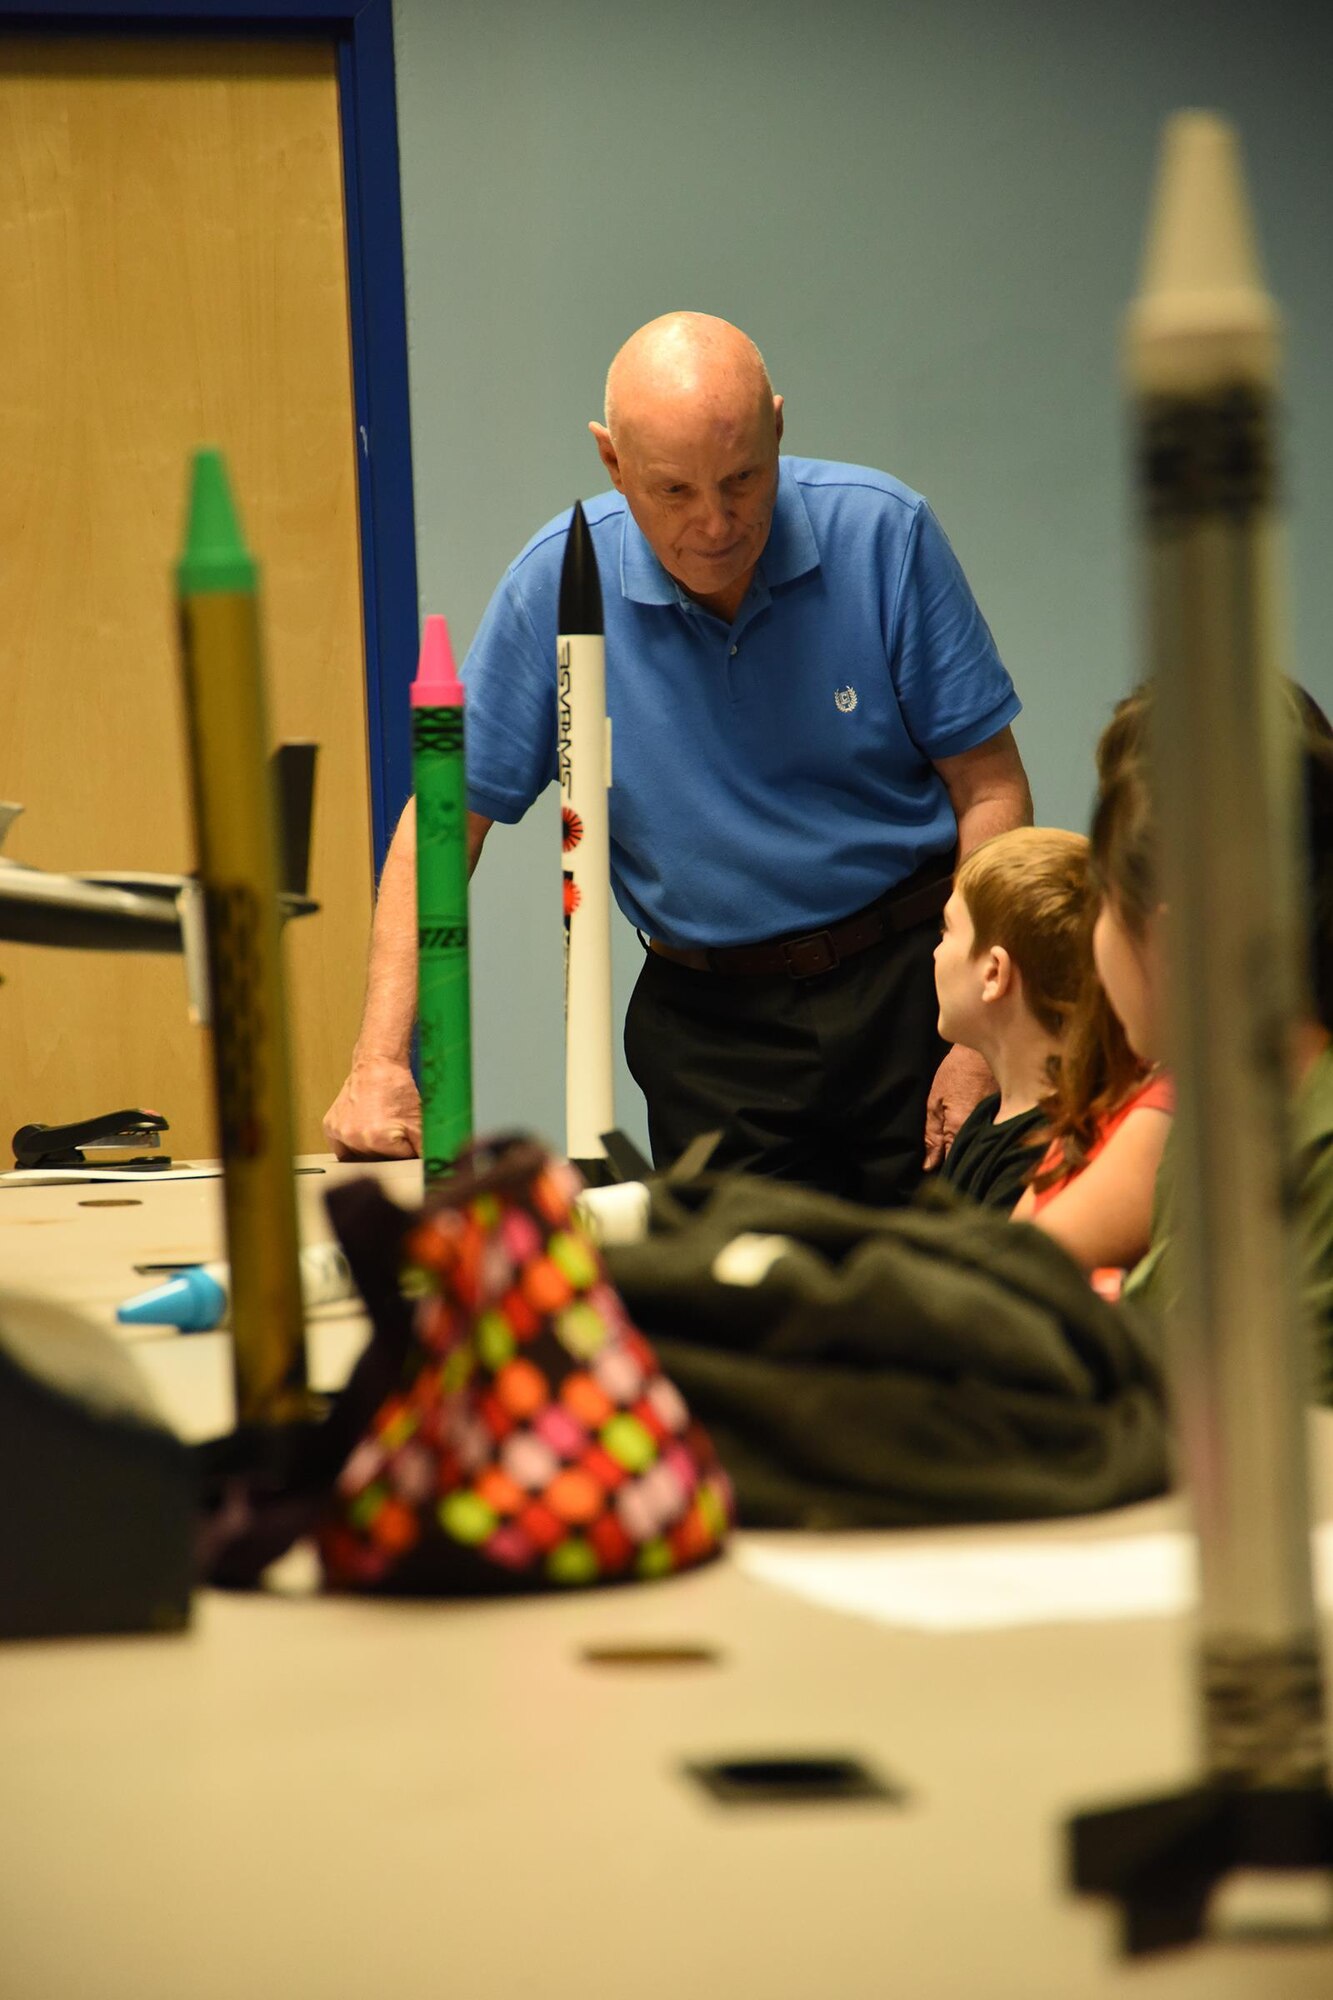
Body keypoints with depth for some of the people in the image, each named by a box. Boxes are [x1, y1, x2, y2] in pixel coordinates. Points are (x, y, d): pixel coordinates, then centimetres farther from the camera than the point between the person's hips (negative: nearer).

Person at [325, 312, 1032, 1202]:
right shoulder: (558, 584, -9)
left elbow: (990, 788, -4)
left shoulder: (883, 534, -9)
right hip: (712, 1020, 1)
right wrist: (380, 1063, -12)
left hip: (912, 987, 0)